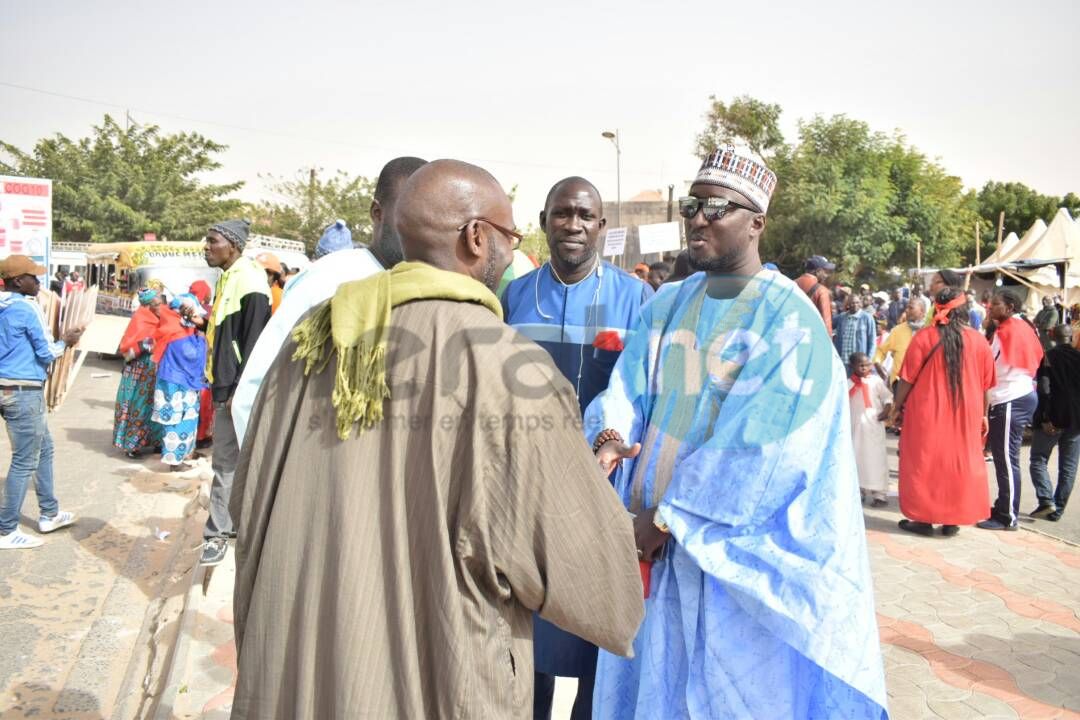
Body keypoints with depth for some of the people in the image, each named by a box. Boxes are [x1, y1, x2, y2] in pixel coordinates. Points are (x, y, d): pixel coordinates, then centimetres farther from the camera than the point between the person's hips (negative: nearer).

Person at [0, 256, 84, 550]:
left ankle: (49, 514, 29)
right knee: (24, 461, 0)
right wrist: (66, 342, 4)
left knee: (44, 449, 20)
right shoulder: (28, 308, -16)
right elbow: (46, 353, -14)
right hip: (24, 391, -9)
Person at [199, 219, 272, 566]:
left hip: (237, 389, -10)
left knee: (226, 464, -1)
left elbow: (253, 342, -20)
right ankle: (230, 526, 30)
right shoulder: (227, 278, 13)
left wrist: (238, 391, -20)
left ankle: (217, 534, 8)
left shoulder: (249, 282, -16)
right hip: (223, 384, 10)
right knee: (234, 461, 18)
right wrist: (202, 321, 8)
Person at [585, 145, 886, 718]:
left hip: (736, 547, -5)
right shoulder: (666, 305, 7)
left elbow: (753, 447, -18)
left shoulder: (789, 318, -13)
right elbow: (627, 387, 2)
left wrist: (668, 517, -16)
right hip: (650, 528, 6)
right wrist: (610, 434, -21)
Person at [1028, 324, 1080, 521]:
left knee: (1038, 460, 7)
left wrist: (1045, 418, -11)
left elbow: (1044, 389, -13)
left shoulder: (1048, 357, -5)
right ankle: (1058, 510, 9)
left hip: (1053, 418, -3)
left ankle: (1046, 500, -10)